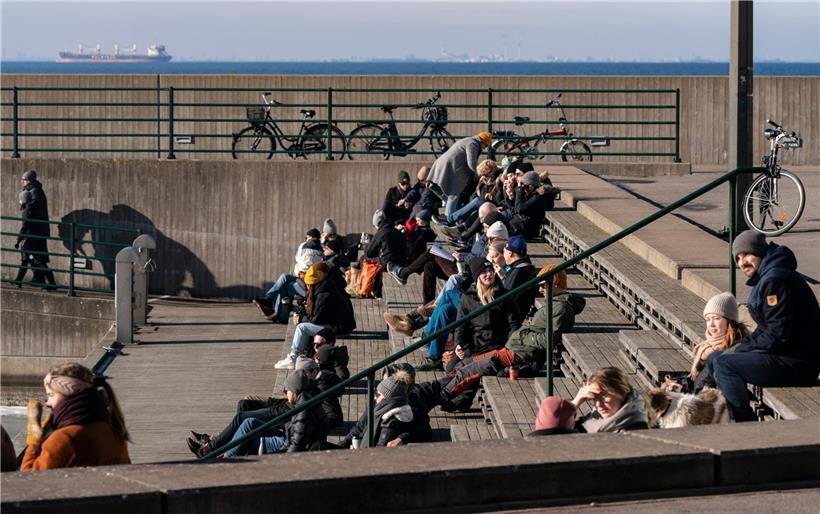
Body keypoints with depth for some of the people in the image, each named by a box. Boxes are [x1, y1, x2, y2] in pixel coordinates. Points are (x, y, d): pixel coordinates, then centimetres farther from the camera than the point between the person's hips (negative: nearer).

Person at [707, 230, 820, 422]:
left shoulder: (775, 281, -18)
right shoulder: (765, 278, 16)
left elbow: (777, 335, -22)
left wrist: (741, 349, -11)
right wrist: (740, 346, 5)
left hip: (797, 363, -11)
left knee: (723, 364, -20)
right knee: (714, 358, 13)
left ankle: (746, 424, -14)